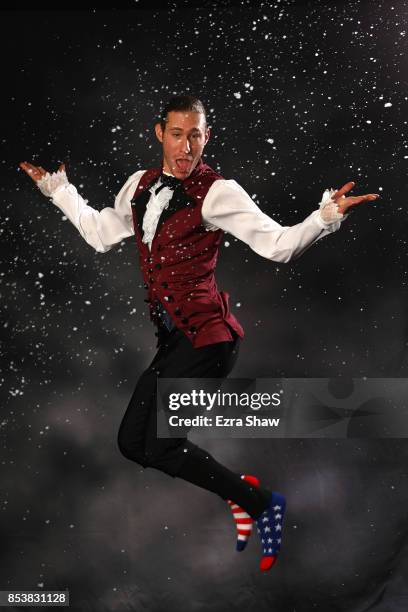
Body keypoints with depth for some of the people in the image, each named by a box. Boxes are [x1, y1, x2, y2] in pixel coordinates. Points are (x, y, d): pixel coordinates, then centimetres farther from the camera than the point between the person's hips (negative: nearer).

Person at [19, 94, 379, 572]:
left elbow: (279, 245, -12)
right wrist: (58, 190, 28)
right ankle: (240, 495, 19)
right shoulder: (141, 185, 11)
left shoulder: (217, 192, -9)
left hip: (206, 335, -8)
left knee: (161, 447, -13)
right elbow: (100, 235, 25)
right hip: (172, 338, 8)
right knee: (132, 442, 8)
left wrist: (326, 216, -26)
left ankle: (262, 503, 5)